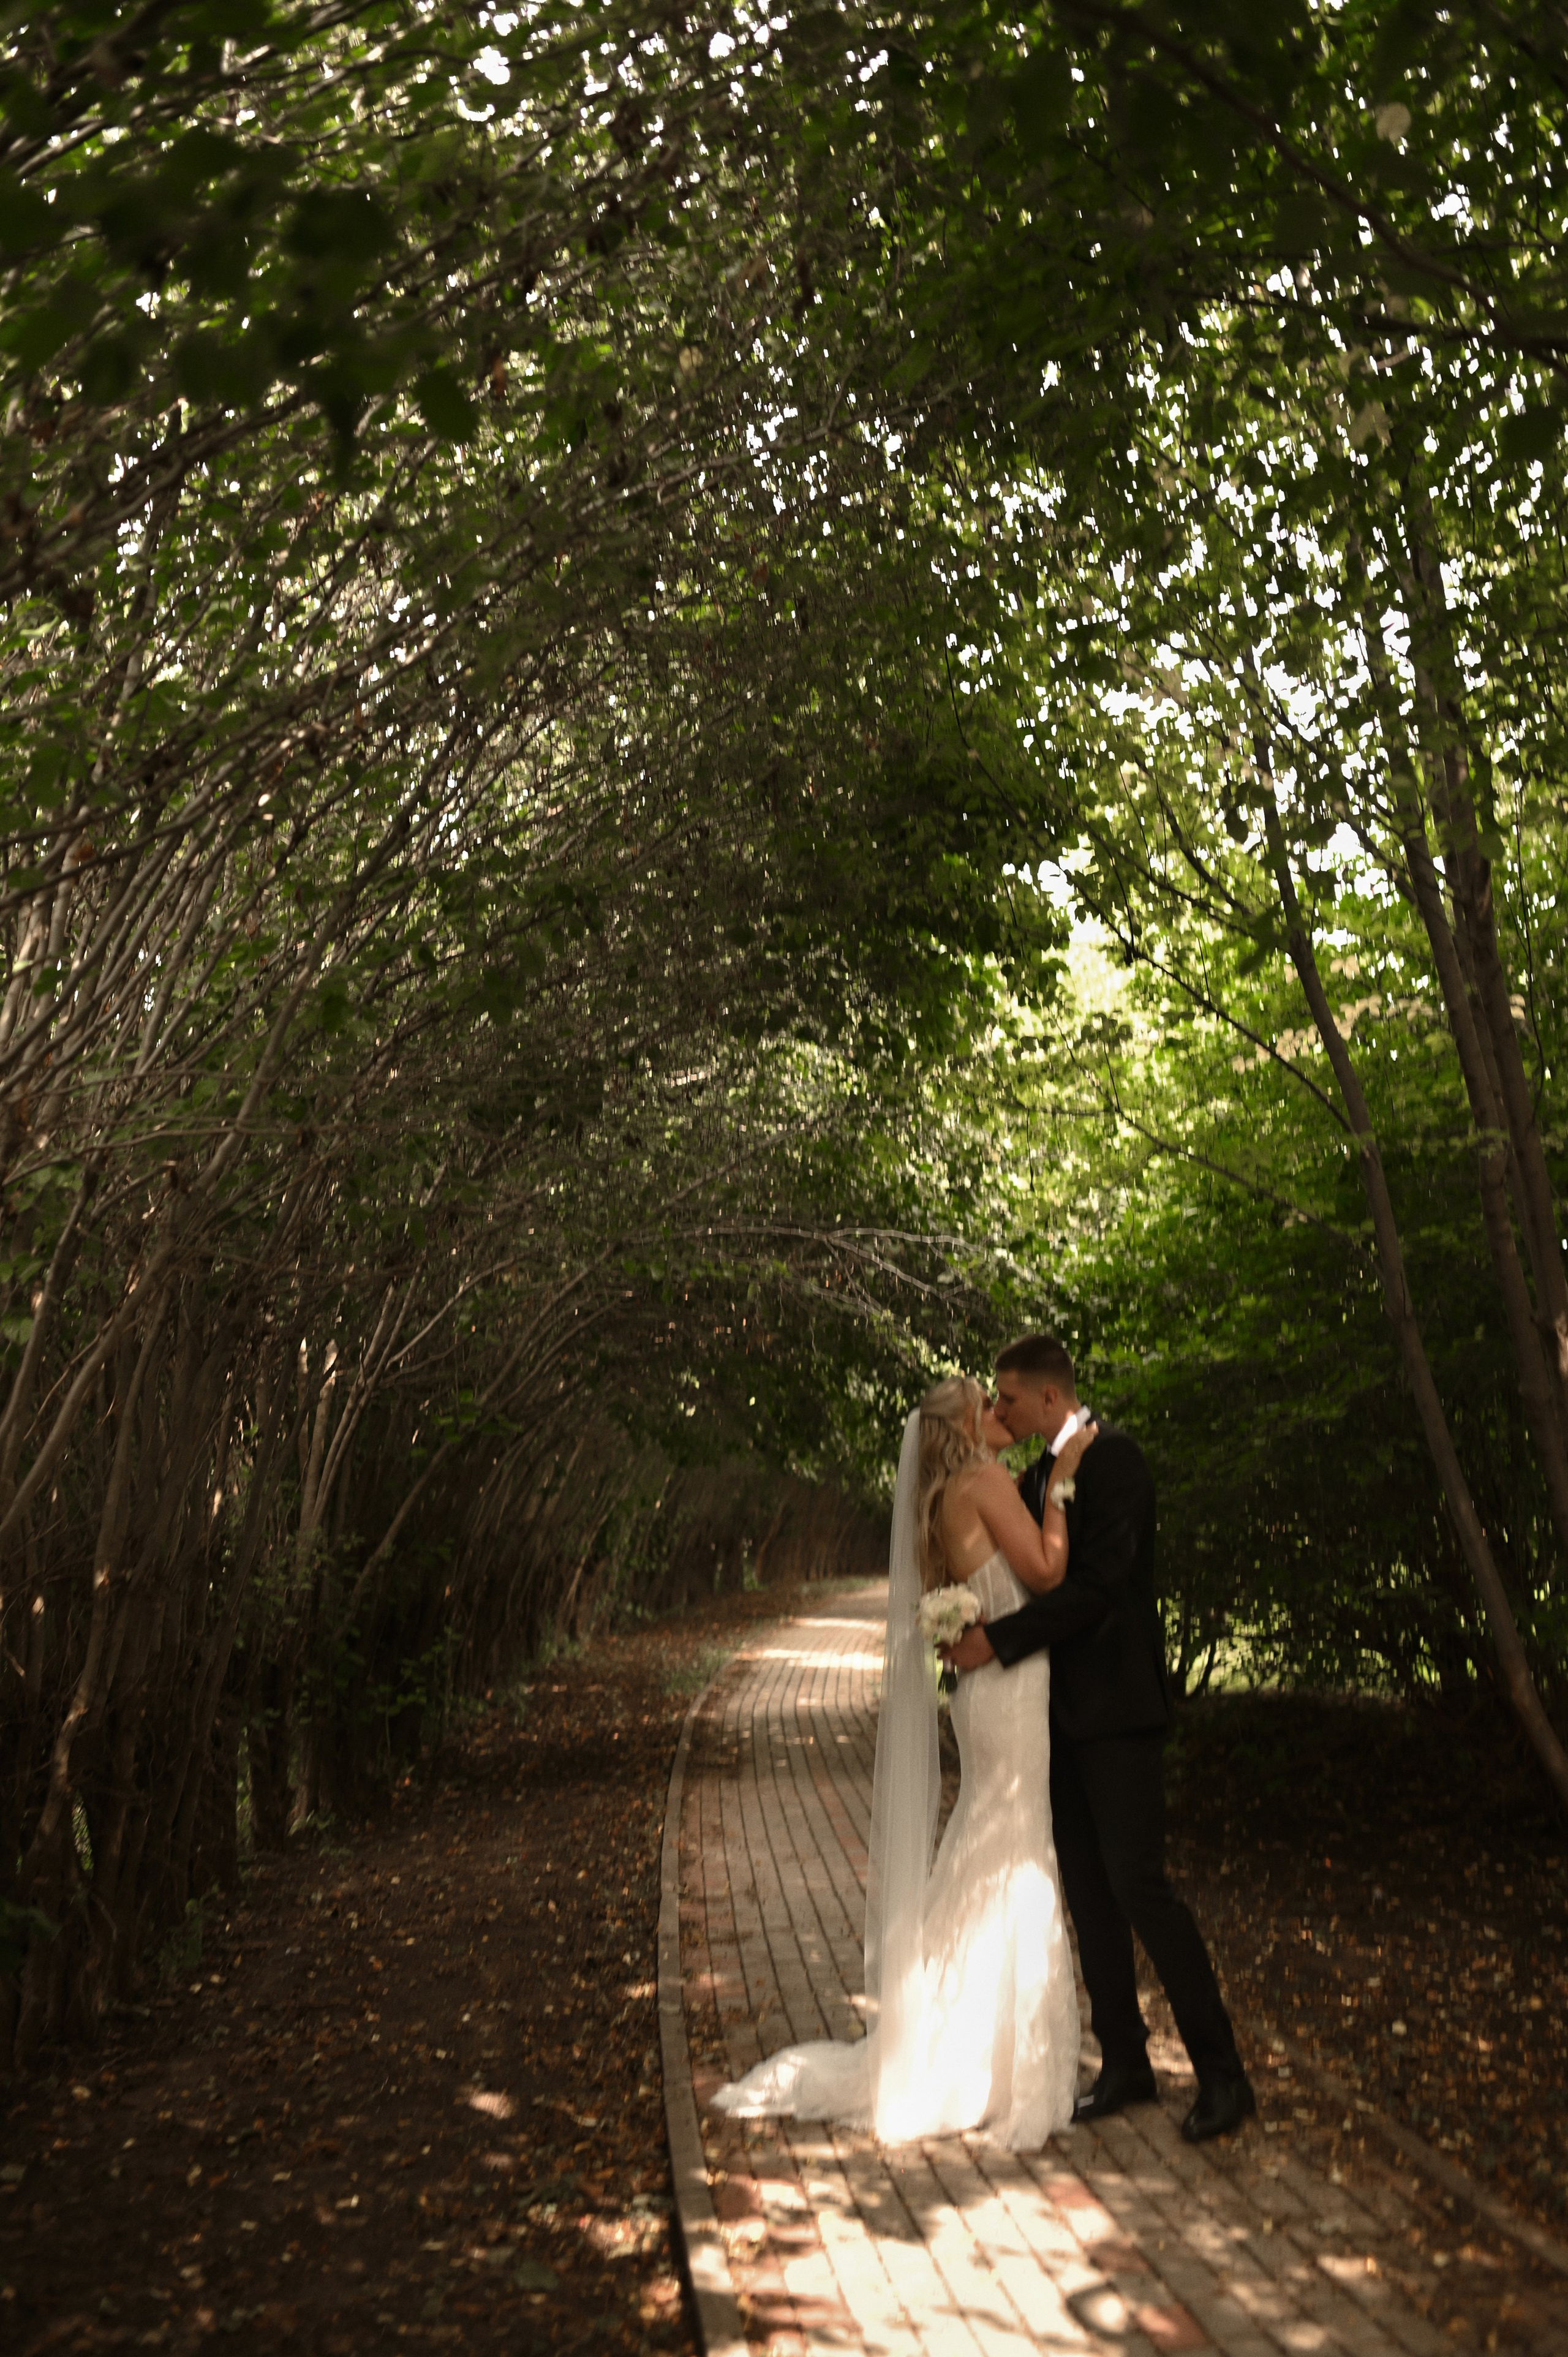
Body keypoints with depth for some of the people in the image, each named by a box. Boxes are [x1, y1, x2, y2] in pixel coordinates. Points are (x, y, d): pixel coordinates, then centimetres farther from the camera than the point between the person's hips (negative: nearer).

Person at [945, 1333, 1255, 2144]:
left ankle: (1222, 2074, 3)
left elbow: (1098, 1582, -21)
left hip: (1116, 1710, -9)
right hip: (1064, 1712, 9)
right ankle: (1124, 2064, 21)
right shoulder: (1040, 1474, 14)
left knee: (1137, 1885, -8)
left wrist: (999, 1640, -20)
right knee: (1087, 1890, 11)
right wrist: (973, 1629, 0)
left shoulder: (1111, 1456, -13)